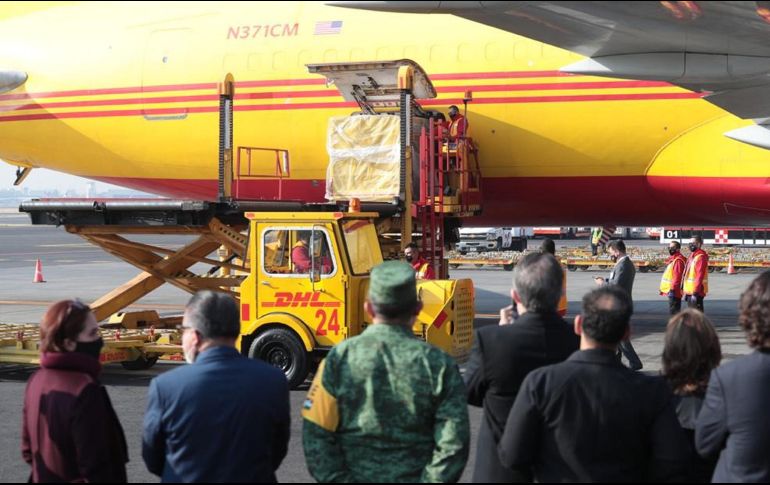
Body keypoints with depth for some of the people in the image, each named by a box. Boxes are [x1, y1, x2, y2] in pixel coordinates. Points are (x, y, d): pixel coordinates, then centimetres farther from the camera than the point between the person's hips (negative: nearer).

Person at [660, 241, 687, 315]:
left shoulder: (678, 260, -16)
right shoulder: (672, 259, 17)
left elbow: (677, 276, -23)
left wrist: (672, 289, -25)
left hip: (674, 292, -11)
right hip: (671, 290, 11)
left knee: (673, 311, -10)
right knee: (674, 311, 14)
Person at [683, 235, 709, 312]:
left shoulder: (701, 257, -15)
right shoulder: (692, 256, 17)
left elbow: (700, 275, -22)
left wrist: (695, 292, -25)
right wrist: (686, 292, 20)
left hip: (696, 292, -10)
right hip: (689, 291, 10)